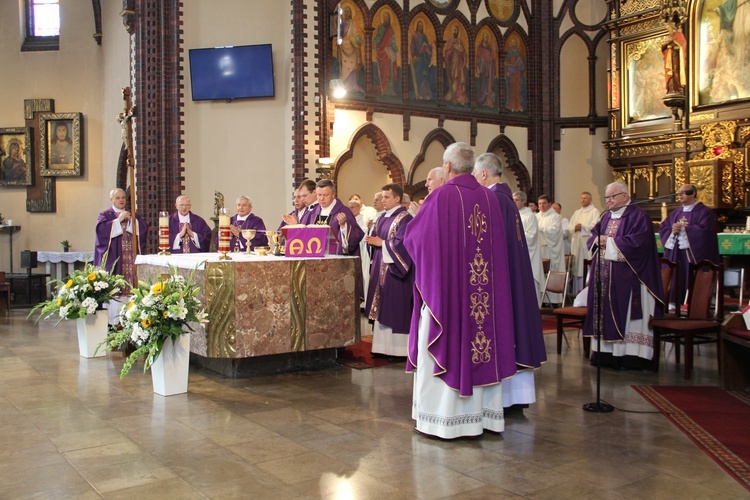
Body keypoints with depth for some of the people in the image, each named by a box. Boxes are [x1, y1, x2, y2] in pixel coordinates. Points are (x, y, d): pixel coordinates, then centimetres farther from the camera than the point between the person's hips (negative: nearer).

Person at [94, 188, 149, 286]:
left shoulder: (132, 215, 20)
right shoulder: (105, 215, 8)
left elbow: (144, 228, 5)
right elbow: (101, 229, -12)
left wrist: (131, 220, -7)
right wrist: (119, 220, -10)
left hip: (132, 256, 3)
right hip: (114, 257, -3)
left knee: (132, 281, -5)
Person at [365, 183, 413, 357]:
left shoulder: (404, 218, -11)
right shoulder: (383, 217, 16)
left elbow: (402, 243, -21)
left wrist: (381, 243, -15)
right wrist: (372, 240, -2)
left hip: (395, 269, -9)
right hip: (381, 267, 9)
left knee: (395, 308, -6)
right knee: (382, 308, 10)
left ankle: (399, 348, 1)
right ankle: (383, 345, 16)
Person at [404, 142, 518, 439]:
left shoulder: (441, 197, -11)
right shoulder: (490, 197, 4)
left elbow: (412, 236, -2)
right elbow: (498, 244, 13)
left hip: (445, 285, -5)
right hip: (485, 287, 5)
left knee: (446, 347, 2)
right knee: (481, 336, 12)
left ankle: (443, 420, 8)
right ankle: (485, 414, 21)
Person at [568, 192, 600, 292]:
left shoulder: (595, 211, 3)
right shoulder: (576, 213, 22)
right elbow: (569, 228, 14)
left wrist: (582, 227, -11)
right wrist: (574, 228, -6)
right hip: (577, 244, 6)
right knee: (577, 268, 4)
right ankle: (578, 289, 8)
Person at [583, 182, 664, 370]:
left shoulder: (638, 216, -6)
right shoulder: (606, 217, 18)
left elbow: (637, 242, -18)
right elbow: (592, 237, 19)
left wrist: (610, 241, -13)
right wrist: (597, 240, -5)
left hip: (626, 276, -7)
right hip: (604, 276, 7)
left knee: (626, 314, -5)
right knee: (605, 313, 6)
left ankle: (630, 354, -2)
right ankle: (606, 351, 10)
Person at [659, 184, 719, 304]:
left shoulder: (705, 212, -1)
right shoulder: (675, 213, 18)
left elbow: (704, 231, -15)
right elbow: (662, 228, 10)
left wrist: (683, 228, -13)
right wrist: (672, 231, -11)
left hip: (693, 256, -6)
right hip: (675, 257, 6)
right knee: (675, 280, 3)